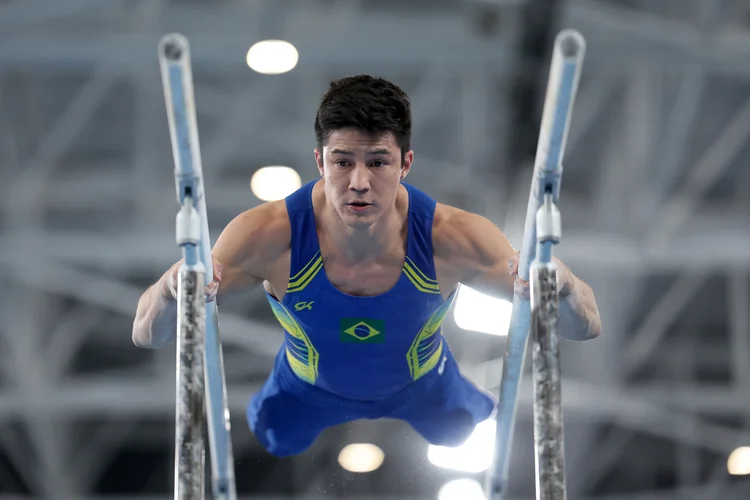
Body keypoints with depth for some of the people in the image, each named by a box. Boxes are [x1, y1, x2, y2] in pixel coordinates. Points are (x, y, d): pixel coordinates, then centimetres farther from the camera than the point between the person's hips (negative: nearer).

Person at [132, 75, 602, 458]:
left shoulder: (452, 238, -40)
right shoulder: (268, 237, -40)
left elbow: (587, 329, -34)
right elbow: (147, 336, -34)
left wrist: (562, 289, -60)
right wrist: (172, 293, -60)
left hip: (422, 386, 0)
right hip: (308, 391, 0)